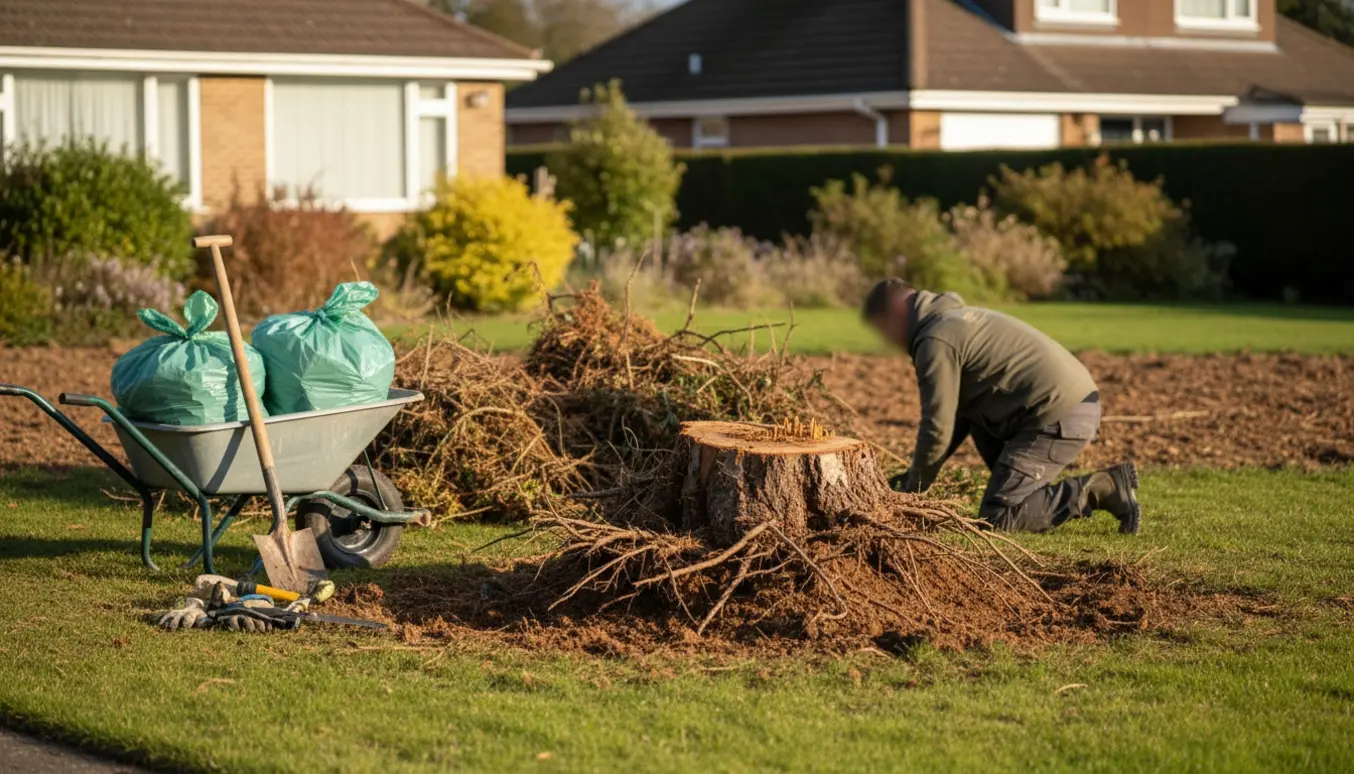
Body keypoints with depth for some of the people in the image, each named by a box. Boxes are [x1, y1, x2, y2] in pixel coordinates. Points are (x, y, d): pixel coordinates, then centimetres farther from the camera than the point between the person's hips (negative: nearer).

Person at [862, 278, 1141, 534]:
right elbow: (958, 415, 29)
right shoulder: (958, 317, 24)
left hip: (1058, 417, -10)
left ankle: (1101, 489, -10)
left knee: (996, 518, -6)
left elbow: (938, 428, -10)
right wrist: (915, 474, 26)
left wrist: (914, 488, 5)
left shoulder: (935, 341, -9)